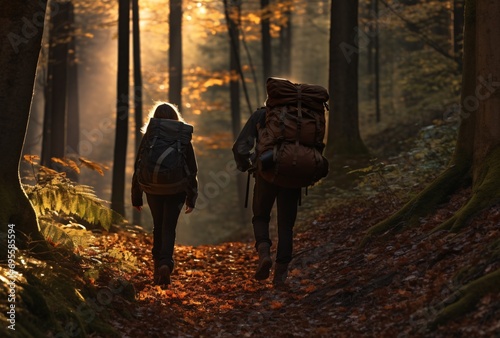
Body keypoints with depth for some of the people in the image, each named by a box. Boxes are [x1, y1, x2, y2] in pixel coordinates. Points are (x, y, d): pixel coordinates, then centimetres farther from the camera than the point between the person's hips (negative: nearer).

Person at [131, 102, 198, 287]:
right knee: (169, 228, 1)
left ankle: (158, 266, 15)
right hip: (177, 190, 0)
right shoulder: (184, 138, 3)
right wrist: (191, 198, 9)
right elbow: (192, 170, 3)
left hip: (153, 189, 0)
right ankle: (165, 263, -21)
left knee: (158, 228, 16)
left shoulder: (149, 137, 0)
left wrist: (136, 197, 8)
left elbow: (138, 167, 1)